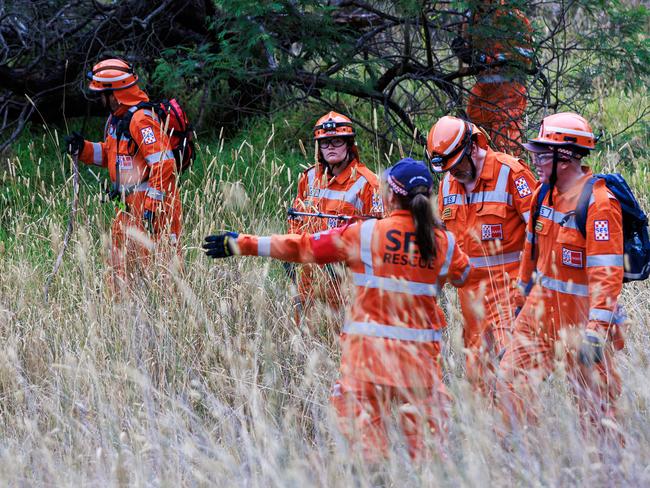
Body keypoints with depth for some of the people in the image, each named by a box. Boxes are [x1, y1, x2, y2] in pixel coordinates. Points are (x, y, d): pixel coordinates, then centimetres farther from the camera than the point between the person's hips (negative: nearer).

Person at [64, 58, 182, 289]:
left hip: (153, 202, -10)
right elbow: (109, 154, 28)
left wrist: (152, 205, -25)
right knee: (121, 260, 13)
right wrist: (83, 149, 11)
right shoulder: (116, 119, 14)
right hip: (128, 204, 10)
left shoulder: (142, 120, -18)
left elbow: (163, 164, -24)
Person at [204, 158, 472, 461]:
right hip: (422, 349, 3)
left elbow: (303, 246, 1)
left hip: (371, 344, -3)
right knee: (425, 430, 8)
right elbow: (465, 276, 22)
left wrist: (243, 244, 9)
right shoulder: (444, 243, 3)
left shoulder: (365, 233, -4)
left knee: (363, 423, 1)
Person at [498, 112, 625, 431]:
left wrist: (596, 332, -28)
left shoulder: (598, 203, -20)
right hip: (541, 308, 8)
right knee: (511, 382, 7)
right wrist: (524, 297, 25)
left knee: (595, 403, 1)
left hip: (580, 316, -8)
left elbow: (606, 273, -24)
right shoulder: (545, 193, 6)